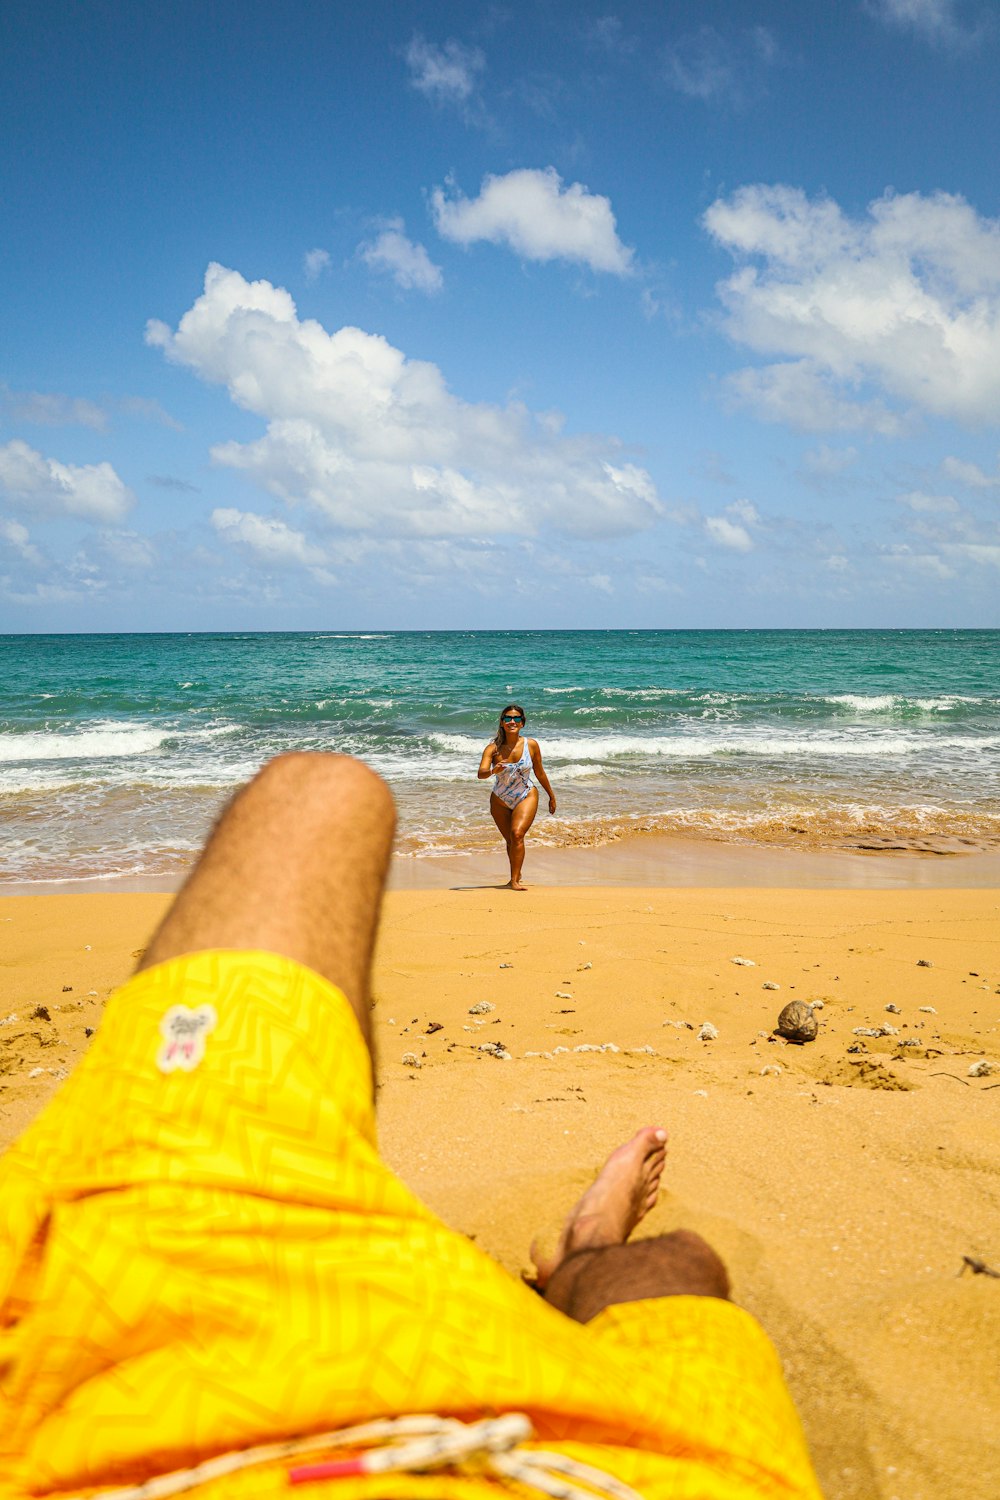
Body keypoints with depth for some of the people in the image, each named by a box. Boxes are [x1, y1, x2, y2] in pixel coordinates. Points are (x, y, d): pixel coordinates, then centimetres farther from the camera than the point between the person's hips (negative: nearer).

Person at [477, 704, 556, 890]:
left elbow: (540, 773, 3)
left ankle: (515, 880, -18)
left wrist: (551, 796, 13)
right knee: (510, 840, 12)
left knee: (517, 834, -22)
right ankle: (516, 877, 35)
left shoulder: (531, 745, -12)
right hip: (500, 800, 1)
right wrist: (493, 771, -53)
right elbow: (480, 773, -30)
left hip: (526, 797, -1)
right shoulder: (493, 748, -16)